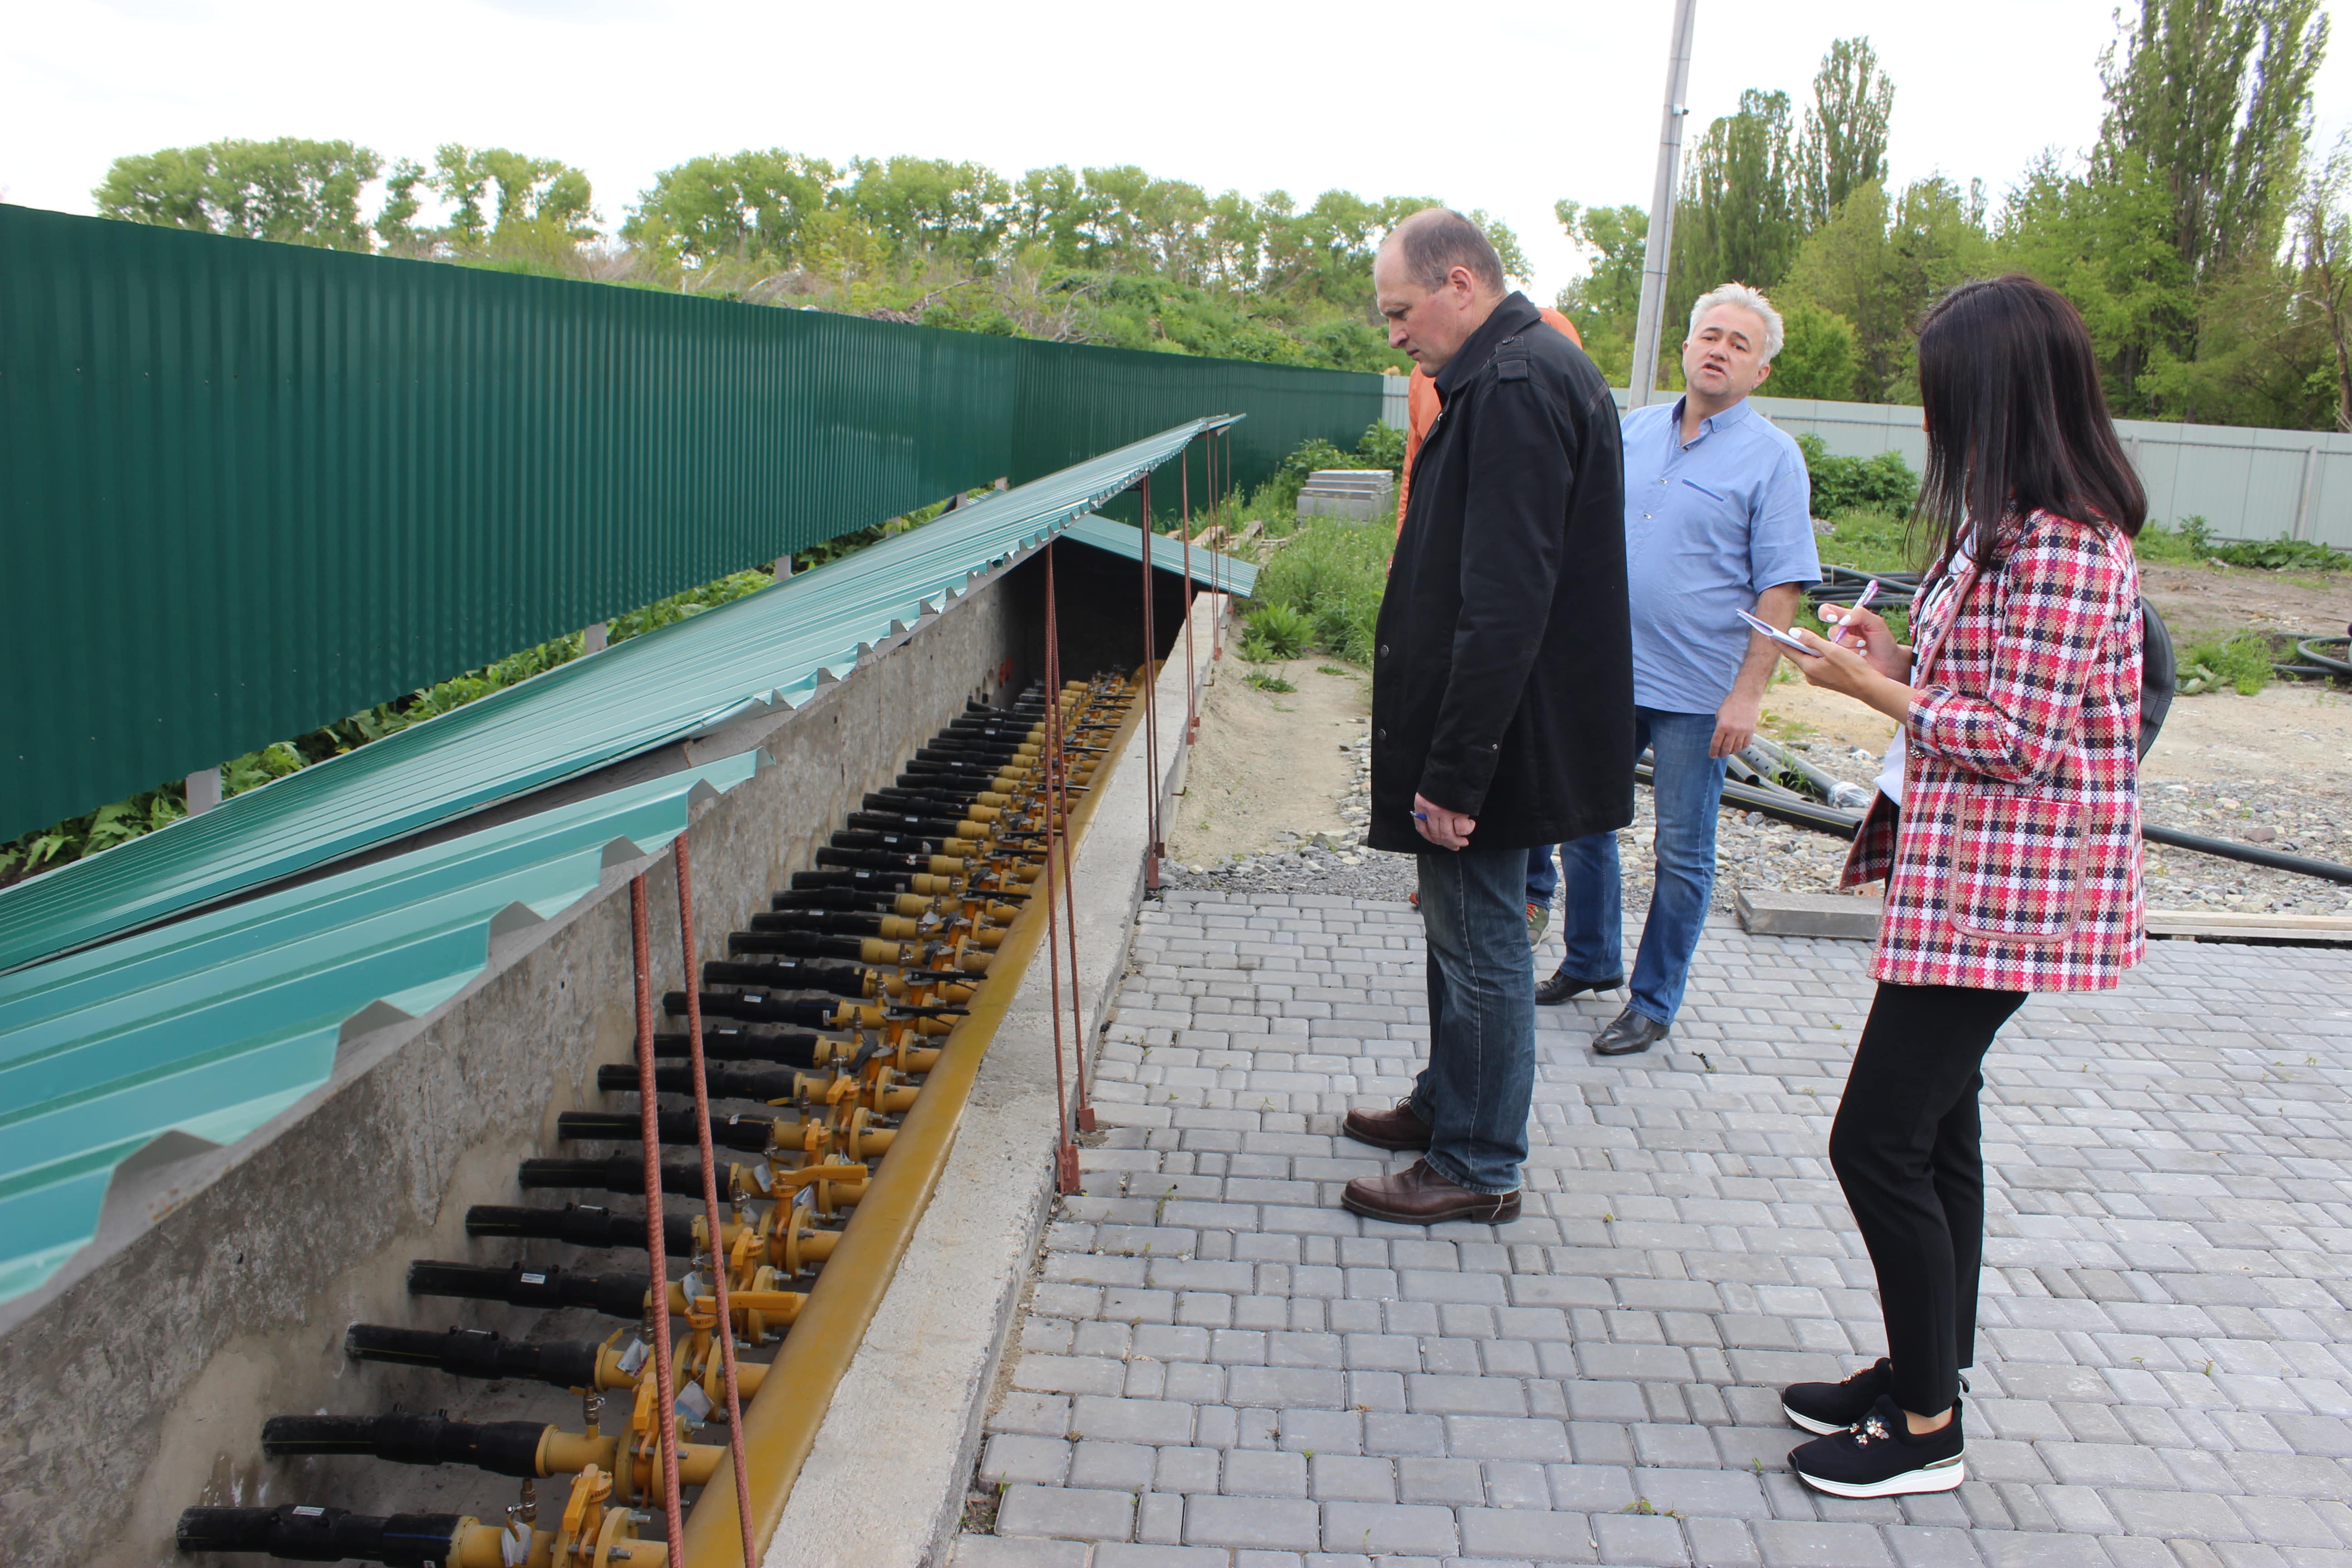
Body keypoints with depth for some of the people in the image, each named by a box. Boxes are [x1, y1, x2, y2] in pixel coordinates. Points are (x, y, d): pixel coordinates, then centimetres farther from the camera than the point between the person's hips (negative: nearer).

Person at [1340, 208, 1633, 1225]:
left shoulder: (1515, 387, -21)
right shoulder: (1523, 371, 13)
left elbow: (1504, 606, -27)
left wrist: (1456, 772, -25)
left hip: (1496, 734, -10)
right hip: (1495, 731, 10)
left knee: (1480, 943, 2)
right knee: (1461, 928, 22)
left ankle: (1480, 1168, 16)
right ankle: (1448, 1104, 39)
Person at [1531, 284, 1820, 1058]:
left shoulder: (1772, 458, -6)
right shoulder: (1633, 431, 8)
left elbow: (1780, 589, -10)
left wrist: (1748, 692, -16)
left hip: (1695, 693, -5)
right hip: (1604, 674, 5)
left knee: (1682, 855, 5)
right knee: (1581, 822, 15)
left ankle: (1653, 1004, 19)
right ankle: (1590, 961, 35)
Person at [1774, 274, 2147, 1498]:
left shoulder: (2061, 544, -20)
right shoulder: (2017, 524, 12)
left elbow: (2017, 740, -22)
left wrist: (1875, 690, -11)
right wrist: (1897, 660, 4)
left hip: (1995, 891, -10)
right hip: (1961, 879, 10)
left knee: (1877, 1142, -4)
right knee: (1933, 1132, 17)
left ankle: (1927, 1429, 12)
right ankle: (1922, 1372, 32)